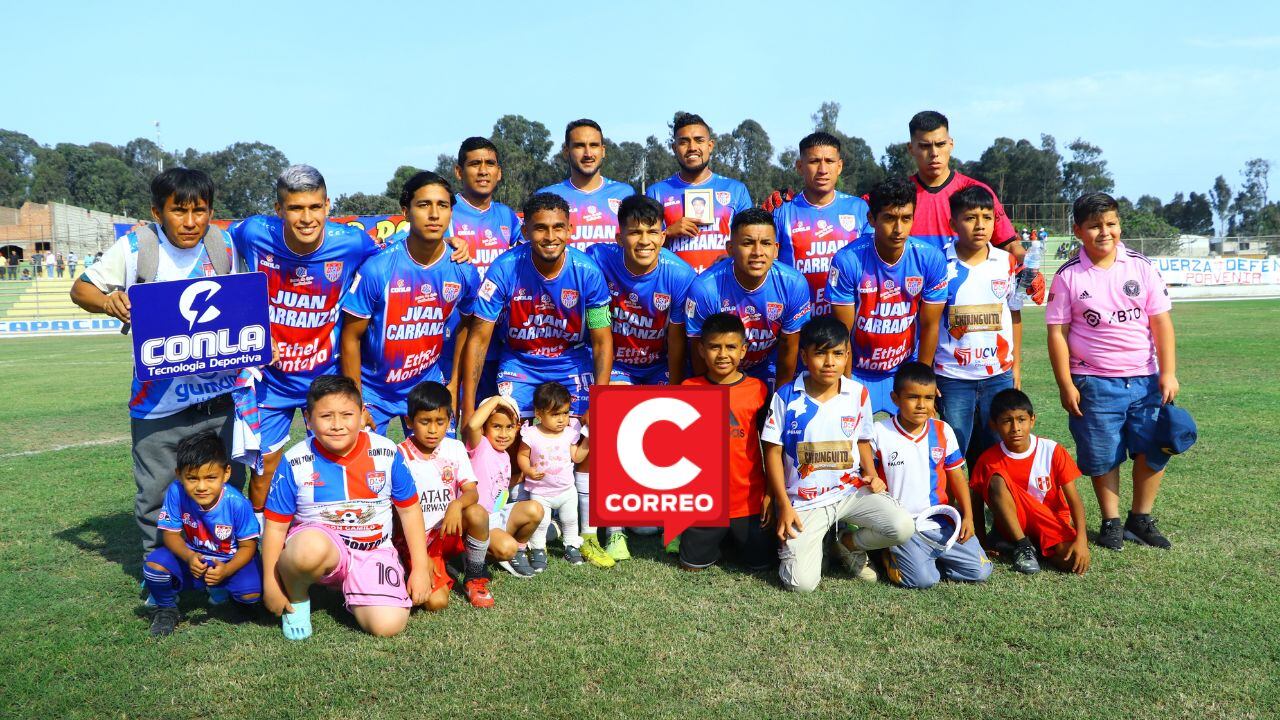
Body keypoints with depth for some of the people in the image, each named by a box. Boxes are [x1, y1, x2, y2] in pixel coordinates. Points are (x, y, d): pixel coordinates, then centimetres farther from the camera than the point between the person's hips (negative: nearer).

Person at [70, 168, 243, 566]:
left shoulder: (226, 246, 0)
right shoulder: (136, 246, -6)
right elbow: (80, 288, 2)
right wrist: (106, 301, -21)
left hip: (222, 395, 2)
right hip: (159, 401, -2)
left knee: (229, 488, 14)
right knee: (155, 495, 9)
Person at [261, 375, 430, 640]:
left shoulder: (386, 453, -6)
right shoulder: (295, 462, -9)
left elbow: (409, 509, 4)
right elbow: (276, 525, -2)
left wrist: (420, 568, 3)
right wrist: (270, 583, -3)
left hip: (374, 551, 2)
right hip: (317, 542, -1)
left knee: (388, 625, -21)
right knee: (310, 550, -40)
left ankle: (353, 590, 15)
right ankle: (296, 598, -3)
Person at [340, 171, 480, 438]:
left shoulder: (464, 272, -10)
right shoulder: (376, 269, -19)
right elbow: (351, 337, -11)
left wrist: (454, 384, 5)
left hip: (429, 386, 3)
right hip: (373, 388, -2)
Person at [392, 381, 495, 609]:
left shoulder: (455, 449, 1)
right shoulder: (400, 456, -10)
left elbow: (472, 492, -8)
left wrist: (457, 504, -32)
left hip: (449, 532, 3)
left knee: (477, 513, -30)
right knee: (436, 601, -25)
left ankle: (474, 576, -5)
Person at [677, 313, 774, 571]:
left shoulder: (758, 390, -7)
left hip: (748, 499, -1)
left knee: (761, 563, 7)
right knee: (693, 564, 9)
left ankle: (737, 536, 38)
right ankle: (719, 538, 39)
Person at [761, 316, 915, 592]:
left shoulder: (858, 394, -1)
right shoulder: (786, 396, -8)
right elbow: (773, 452, -4)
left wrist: (871, 474, -6)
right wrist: (784, 506, -8)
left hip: (851, 490, 3)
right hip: (804, 500, -2)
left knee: (903, 527, -22)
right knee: (801, 582, -16)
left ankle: (853, 544, 10)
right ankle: (803, 542, 20)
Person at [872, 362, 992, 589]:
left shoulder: (943, 431, 5)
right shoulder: (880, 434, -5)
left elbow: (956, 476, 11)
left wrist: (967, 516, 3)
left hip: (942, 522, 4)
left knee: (980, 570, -7)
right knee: (922, 579, -23)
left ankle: (924, 560, 13)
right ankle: (892, 556, 9)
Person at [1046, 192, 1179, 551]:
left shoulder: (1142, 267, 2)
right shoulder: (1069, 276, -4)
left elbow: (1161, 322, 2)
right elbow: (1057, 332, -4)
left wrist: (1168, 373, -4)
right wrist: (1065, 384, -7)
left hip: (1145, 379, 2)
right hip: (1094, 382, -2)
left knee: (1154, 450, 3)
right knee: (1102, 456, 5)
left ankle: (1141, 518, 22)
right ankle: (1111, 522, 21)